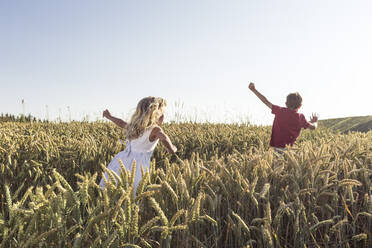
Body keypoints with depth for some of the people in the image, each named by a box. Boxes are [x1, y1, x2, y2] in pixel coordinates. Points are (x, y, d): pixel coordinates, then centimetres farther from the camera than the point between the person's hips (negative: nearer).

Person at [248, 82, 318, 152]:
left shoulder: (280, 111, 1)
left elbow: (266, 102, 6)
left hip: (276, 147, 0)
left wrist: (254, 90, 13)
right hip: (288, 148, 0)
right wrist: (314, 122, 42)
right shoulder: (300, 117, 4)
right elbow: (313, 127, 17)